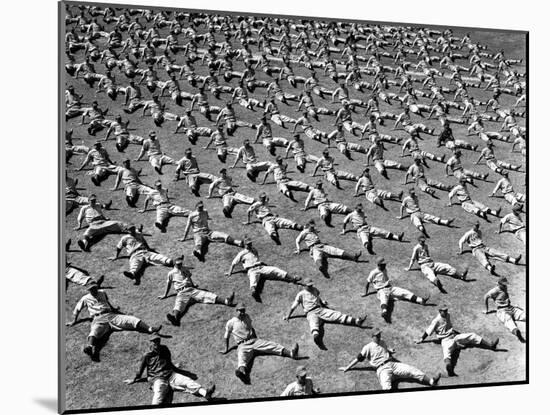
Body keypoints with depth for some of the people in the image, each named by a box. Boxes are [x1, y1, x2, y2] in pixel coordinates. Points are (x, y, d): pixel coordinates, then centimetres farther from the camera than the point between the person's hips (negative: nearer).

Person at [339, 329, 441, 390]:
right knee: (387, 387, -36)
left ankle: (431, 381, -17)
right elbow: (358, 358, 5)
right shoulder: (368, 347, 5)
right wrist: (347, 368, 3)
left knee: (411, 370, -12)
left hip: (393, 364, 6)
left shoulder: (382, 342, 24)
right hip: (382, 369, -6)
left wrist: (391, 351, 13)